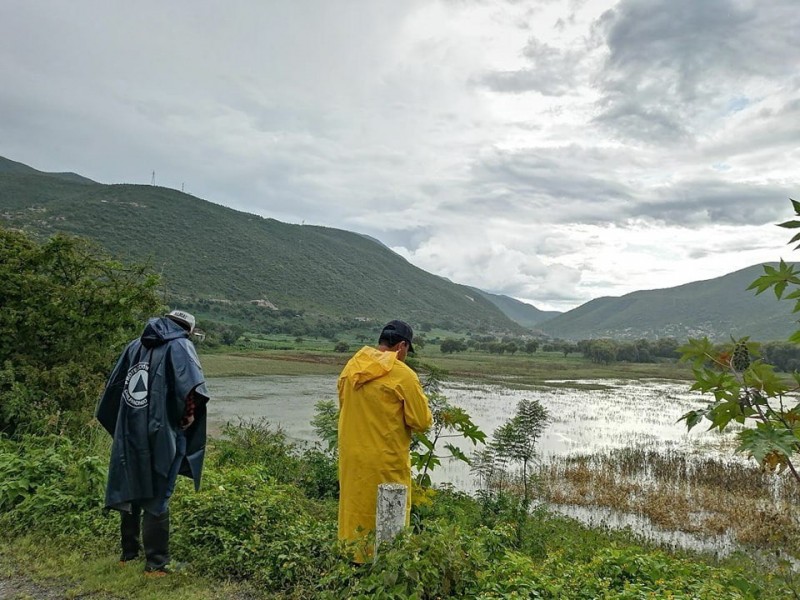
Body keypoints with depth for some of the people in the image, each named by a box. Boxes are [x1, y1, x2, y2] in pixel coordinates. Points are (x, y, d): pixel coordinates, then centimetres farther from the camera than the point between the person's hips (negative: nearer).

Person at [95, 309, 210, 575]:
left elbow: (113, 386, 19)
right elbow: (192, 387, -23)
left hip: (128, 434, 6)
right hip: (160, 436, -6)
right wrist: (188, 416, -10)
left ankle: (129, 551, 32)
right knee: (156, 497, 1)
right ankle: (156, 563, 7)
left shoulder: (135, 345, 13)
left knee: (130, 492, 18)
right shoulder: (180, 346, -5)